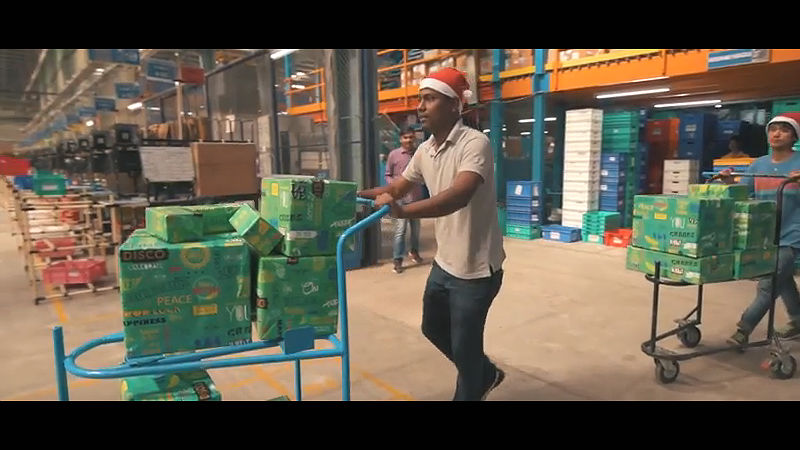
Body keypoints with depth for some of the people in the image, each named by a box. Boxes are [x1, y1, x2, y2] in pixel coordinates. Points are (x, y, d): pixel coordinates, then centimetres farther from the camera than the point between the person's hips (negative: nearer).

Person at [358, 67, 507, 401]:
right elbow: (398, 188, 15)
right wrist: (356, 195, 4)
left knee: (464, 345, 6)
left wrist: (403, 211, -49)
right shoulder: (425, 150, 4)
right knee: (433, 329, 23)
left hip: (475, 268, -8)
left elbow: (459, 195, -38)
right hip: (444, 263, 9)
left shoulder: (474, 144, -22)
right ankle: (485, 375, 46)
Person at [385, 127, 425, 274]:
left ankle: (414, 251, 40)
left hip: (417, 197, 3)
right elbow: (387, 175, 3)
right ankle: (397, 260, 1)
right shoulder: (394, 154, -4)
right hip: (400, 198, -3)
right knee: (400, 230, -8)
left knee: (416, 228, 17)